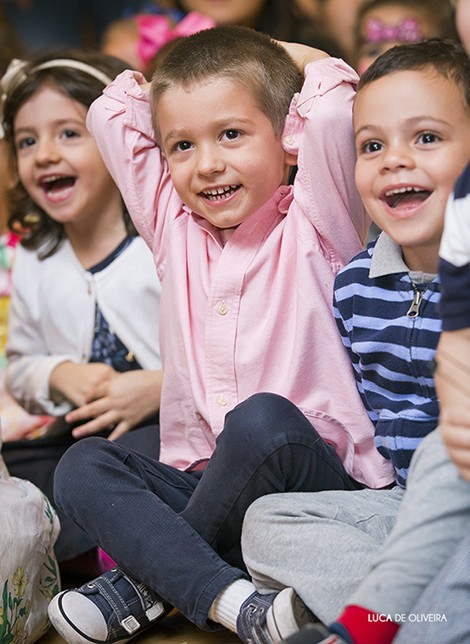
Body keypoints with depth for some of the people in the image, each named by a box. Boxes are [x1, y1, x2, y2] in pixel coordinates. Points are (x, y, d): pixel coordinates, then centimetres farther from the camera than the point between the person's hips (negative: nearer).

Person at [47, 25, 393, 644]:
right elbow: (109, 117, 10)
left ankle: (149, 578, -14)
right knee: (82, 465, -14)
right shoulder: (175, 232, 13)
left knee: (262, 418, -34)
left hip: (319, 489, -5)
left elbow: (333, 117, -18)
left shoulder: (314, 228, -1)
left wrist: (304, 58, 1)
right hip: (202, 485, 5)